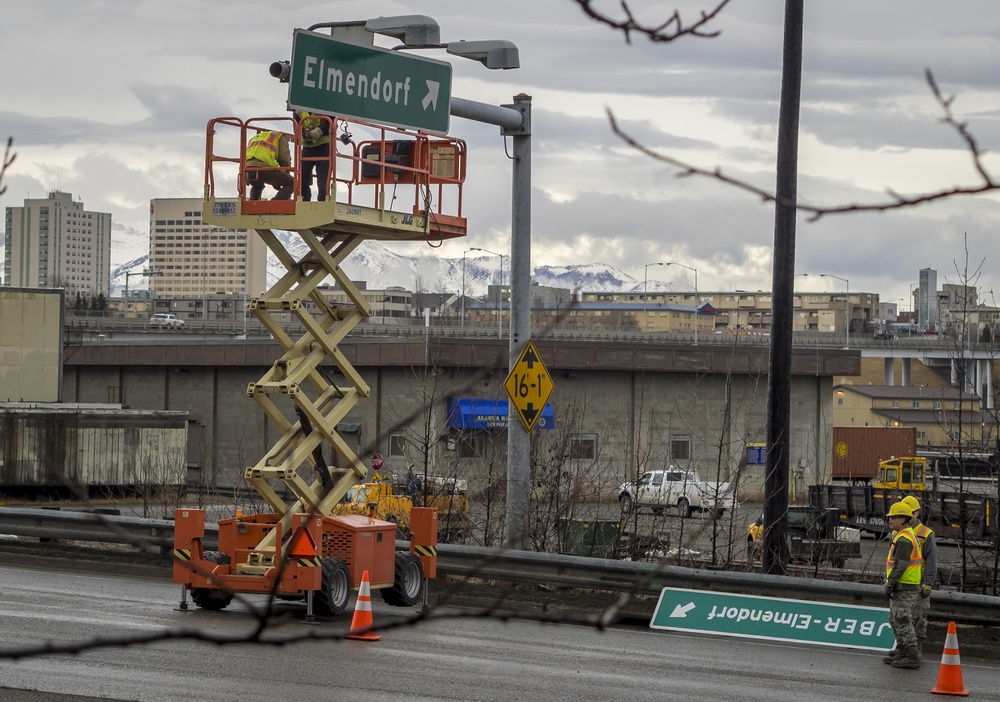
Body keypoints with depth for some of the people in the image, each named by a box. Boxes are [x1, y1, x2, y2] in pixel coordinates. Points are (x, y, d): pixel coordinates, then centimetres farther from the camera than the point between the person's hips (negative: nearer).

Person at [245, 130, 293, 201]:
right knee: (291, 183, 9)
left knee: (257, 186, 41)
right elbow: (284, 158, 10)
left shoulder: (255, 138, 42)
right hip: (263, 168, -6)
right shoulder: (281, 136, 25)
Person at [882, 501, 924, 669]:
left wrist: (889, 585, -18)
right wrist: (890, 584, 21)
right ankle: (902, 653, 24)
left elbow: (900, 565, -23)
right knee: (896, 621, 18)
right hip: (902, 587, 11)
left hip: (904, 588, -11)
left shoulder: (903, 539, -17)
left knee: (903, 622, -7)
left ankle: (912, 657, -6)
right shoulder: (908, 536, 17)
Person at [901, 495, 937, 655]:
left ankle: (917, 648, -2)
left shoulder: (926, 535, -3)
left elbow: (932, 561, -8)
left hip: (919, 584, -5)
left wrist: (928, 583, -16)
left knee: (918, 616, -5)